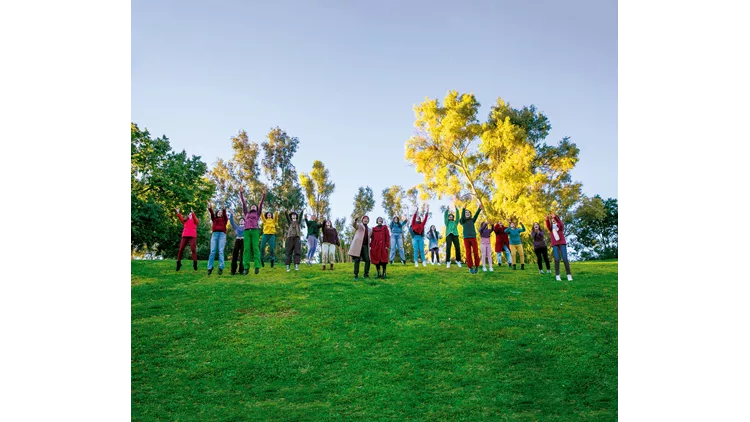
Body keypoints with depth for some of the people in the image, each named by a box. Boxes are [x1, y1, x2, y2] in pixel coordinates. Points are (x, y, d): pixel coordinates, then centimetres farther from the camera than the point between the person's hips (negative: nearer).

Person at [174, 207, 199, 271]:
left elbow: (195, 219, -8)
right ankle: (178, 263, 7)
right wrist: (178, 213, -11)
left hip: (192, 236, -3)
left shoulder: (195, 221, 14)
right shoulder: (185, 221, 21)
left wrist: (193, 212, -23)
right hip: (185, 236, 3)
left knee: (193, 249, -12)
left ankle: (195, 264, -15)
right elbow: (181, 219, 3)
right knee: (180, 249, -2)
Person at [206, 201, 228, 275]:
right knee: (212, 251, -6)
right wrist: (210, 208, -12)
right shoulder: (214, 219, 24)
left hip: (222, 234, -1)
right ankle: (210, 268, -7)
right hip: (214, 234, 1)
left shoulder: (224, 219, 19)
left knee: (221, 251, -9)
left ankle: (221, 268, -14)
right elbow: (212, 213, 6)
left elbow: (225, 214, 0)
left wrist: (224, 209, -20)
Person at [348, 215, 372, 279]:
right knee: (357, 260, -7)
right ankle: (356, 275, -4)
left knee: (367, 260, -5)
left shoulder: (370, 230, 24)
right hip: (358, 244, -4)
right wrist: (355, 220, -36)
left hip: (365, 246, 4)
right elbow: (353, 224, -13)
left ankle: (366, 274, 6)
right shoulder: (359, 225, 9)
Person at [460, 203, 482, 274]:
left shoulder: (472, 220, 15)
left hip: (473, 238, 1)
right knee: (468, 253, -1)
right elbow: (462, 217, -11)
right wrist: (464, 209, -25)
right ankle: (470, 267, 9)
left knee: (476, 252, -4)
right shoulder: (462, 221, 10)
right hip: (466, 238, -1)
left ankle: (476, 266, 13)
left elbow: (476, 215, -1)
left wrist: (479, 209, -16)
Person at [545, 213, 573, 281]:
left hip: (562, 243, -1)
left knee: (565, 259, -7)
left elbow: (560, 223, -15)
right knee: (557, 259, -7)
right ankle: (557, 275, -4)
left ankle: (569, 275, -3)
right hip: (555, 244, 1)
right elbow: (548, 226, -11)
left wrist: (555, 217, -31)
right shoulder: (551, 227, 13)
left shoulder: (560, 226, 9)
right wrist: (546, 220, -32)